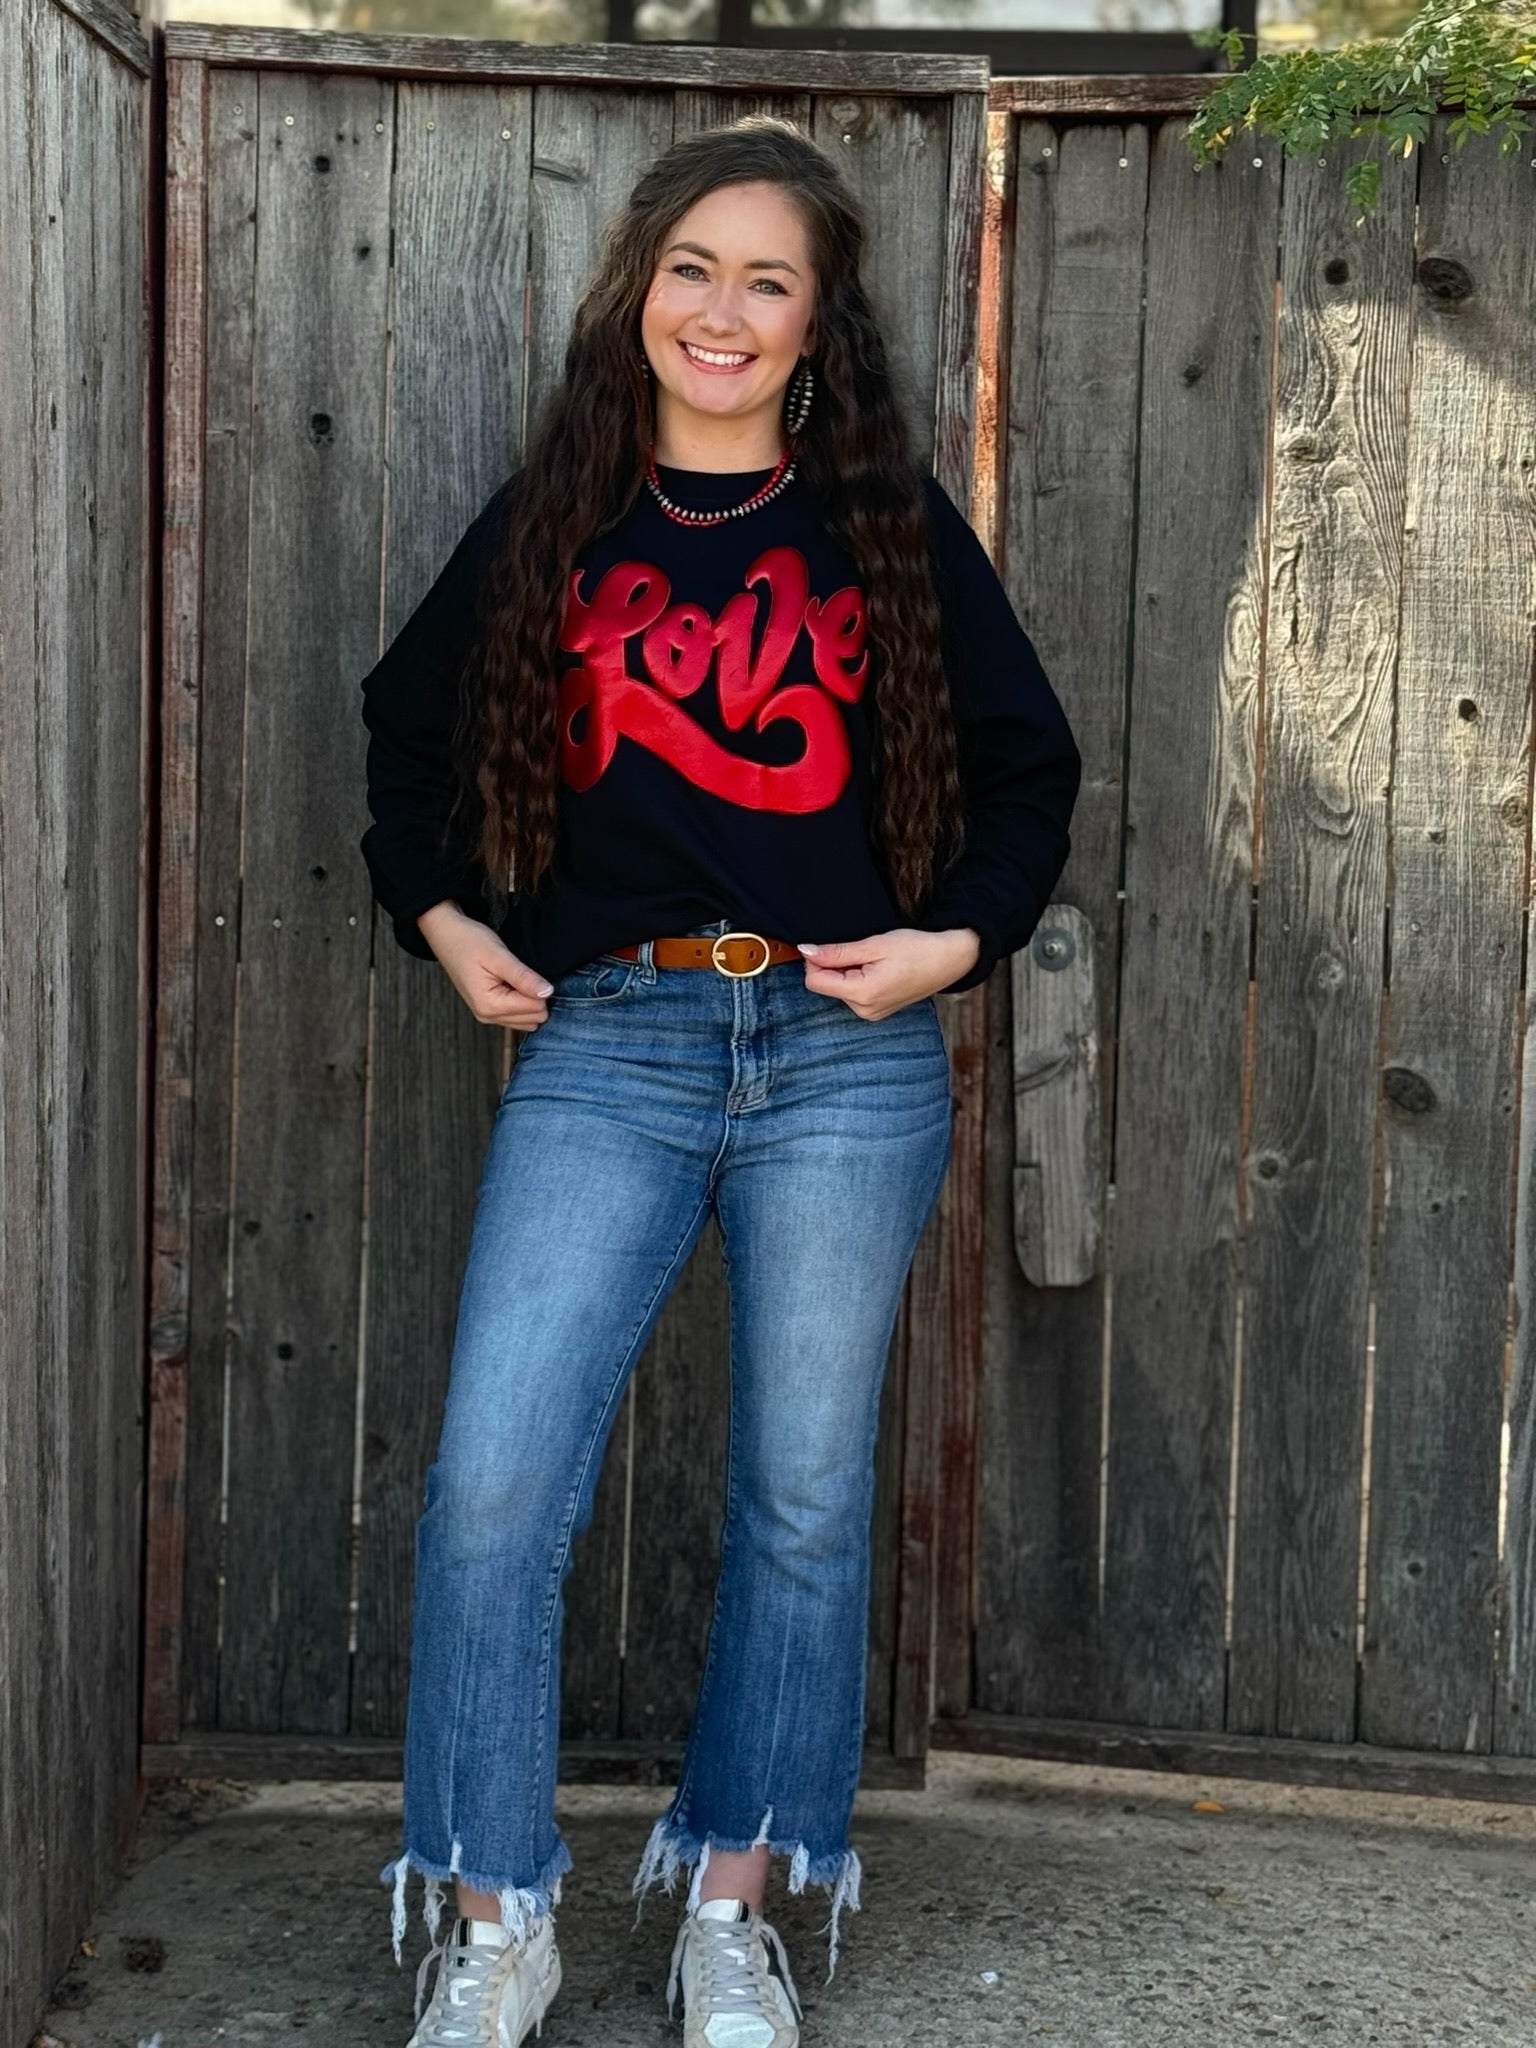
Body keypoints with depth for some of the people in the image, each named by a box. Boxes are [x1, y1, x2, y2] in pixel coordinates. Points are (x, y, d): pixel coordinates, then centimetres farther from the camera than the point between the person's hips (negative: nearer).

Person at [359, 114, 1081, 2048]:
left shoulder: (893, 526, 7)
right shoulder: (551, 522, 9)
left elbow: (1031, 766, 12)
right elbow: (407, 720, 22)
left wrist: (958, 940, -2)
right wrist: (438, 914, 10)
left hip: (844, 1056, 0)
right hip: (600, 1045, 0)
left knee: (806, 1492, 6)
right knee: (491, 1477, -9)